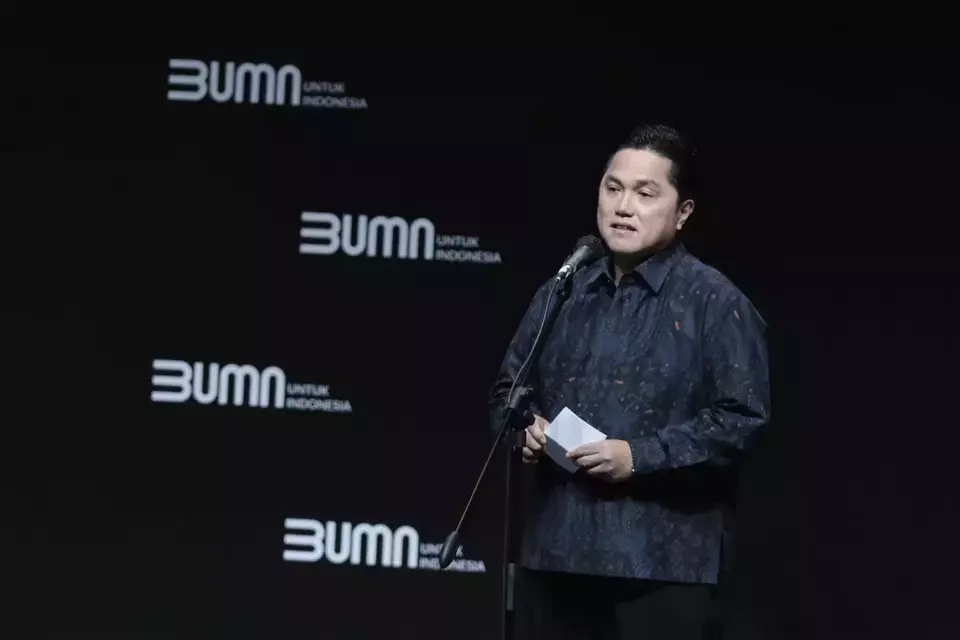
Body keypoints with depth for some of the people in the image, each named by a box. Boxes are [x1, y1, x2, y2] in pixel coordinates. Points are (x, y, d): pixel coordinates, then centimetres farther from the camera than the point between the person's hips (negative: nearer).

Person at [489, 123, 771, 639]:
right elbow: (508, 390, 24)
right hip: (554, 551, 6)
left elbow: (743, 419, -11)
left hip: (663, 562, -6)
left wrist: (640, 457, -16)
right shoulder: (561, 295, 15)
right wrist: (526, 427, 1)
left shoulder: (714, 302, -4)